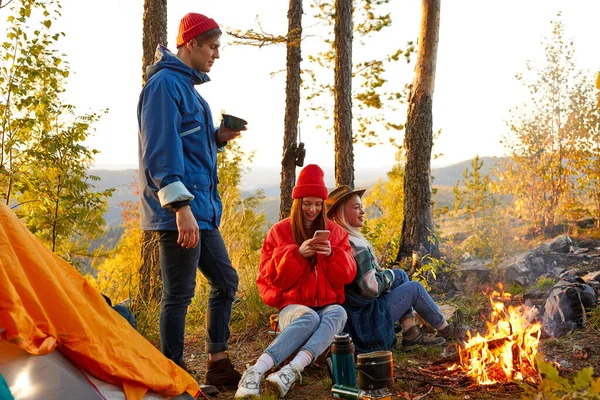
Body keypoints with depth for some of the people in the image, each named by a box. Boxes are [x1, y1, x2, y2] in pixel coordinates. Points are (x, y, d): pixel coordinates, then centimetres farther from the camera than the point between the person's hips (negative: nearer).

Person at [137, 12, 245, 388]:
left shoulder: (189, 86, 21)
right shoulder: (165, 83, -10)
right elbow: (162, 149, -19)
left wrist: (218, 137, 9)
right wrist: (181, 205, -25)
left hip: (202, 210, 10)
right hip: (179, 213, -10)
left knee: (226, 281, 15)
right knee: (179, 294, -2)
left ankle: (218, 364, 25)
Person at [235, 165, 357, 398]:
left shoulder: (335, 232, 11)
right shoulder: (279, 232, 5)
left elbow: (347, 276, 6)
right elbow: (271, 278, -1)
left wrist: (331, 255, -15)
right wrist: (297, 254, -17)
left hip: (328, 306, 2)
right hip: (293, 306, -2)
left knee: (338, 313, -37)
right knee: (309, 318, -40)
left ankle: (291, 371, -55)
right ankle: (256, 372, -52)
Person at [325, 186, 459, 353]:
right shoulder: (356, 247, -24)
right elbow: (371, 288, -27)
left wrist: (384, 273, 7)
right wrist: (389, 275, -7)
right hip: (365, 323, -9)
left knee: (400, 276, 16)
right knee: (414, 288, 4)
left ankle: (411, 334, 14)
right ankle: (445, 330, 24)